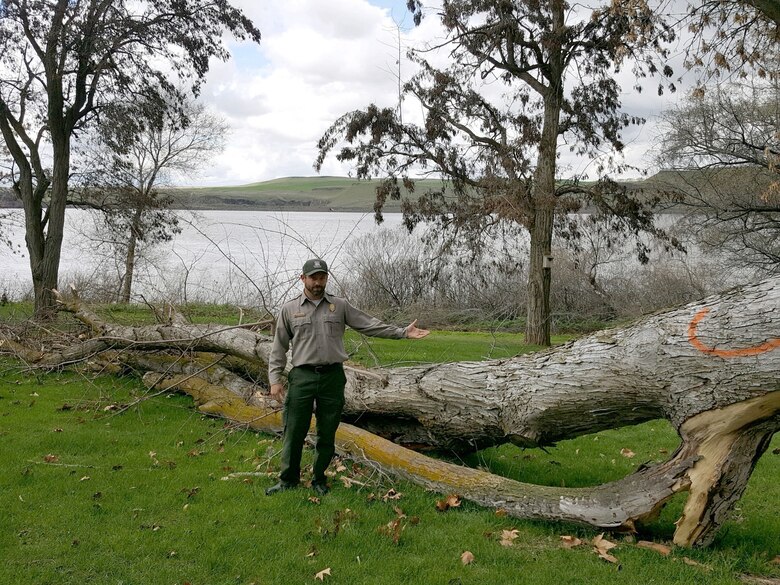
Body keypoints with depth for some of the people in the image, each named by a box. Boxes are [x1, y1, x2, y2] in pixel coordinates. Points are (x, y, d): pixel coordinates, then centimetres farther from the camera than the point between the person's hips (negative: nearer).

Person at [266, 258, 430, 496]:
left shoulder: (340, 306, 7)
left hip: (332, 377, 1)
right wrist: (275, 379, -2)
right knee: (294, 432, 3)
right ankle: (288, 480, 19)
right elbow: (279, 348, 7)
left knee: (327, 434, 9)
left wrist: (403, 332, -4)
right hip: (302, 377, -1)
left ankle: (319, 480, 25)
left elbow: (370, 325, 4)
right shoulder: (289, 310, 5)